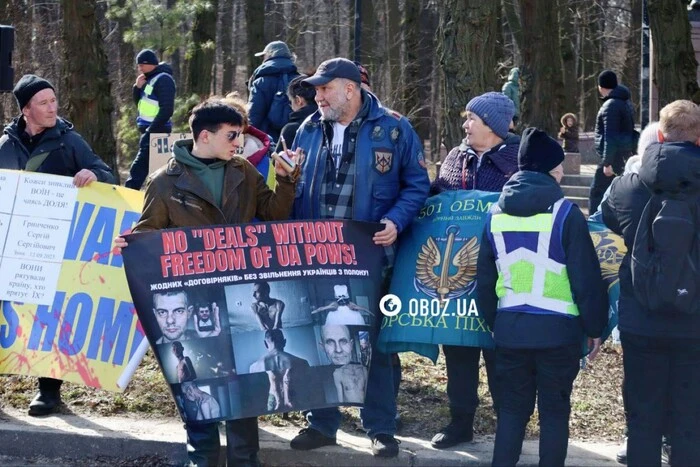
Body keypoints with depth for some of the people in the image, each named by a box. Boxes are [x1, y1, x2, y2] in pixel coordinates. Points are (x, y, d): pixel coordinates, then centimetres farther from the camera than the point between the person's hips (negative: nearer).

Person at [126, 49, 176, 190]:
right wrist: (137, 87, 3)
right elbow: (139, 103, 22)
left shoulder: (163, 80, -12)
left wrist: (150, 130, -19)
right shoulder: (150, 79, 16)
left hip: (155, 132, -10)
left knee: (137, 170, -12)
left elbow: (167, 110, -19)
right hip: (150, 131, 10)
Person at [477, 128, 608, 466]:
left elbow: (485, 279, 12)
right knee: (554, 411, 6)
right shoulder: (564, 213, -10)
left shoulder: (496, 214, 5)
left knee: (512, 409, 13)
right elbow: (586, 278, -9)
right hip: (557, 329, -4)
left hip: (510, 328, 4)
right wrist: (594, 327, 2)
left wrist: (494, 322, 24)